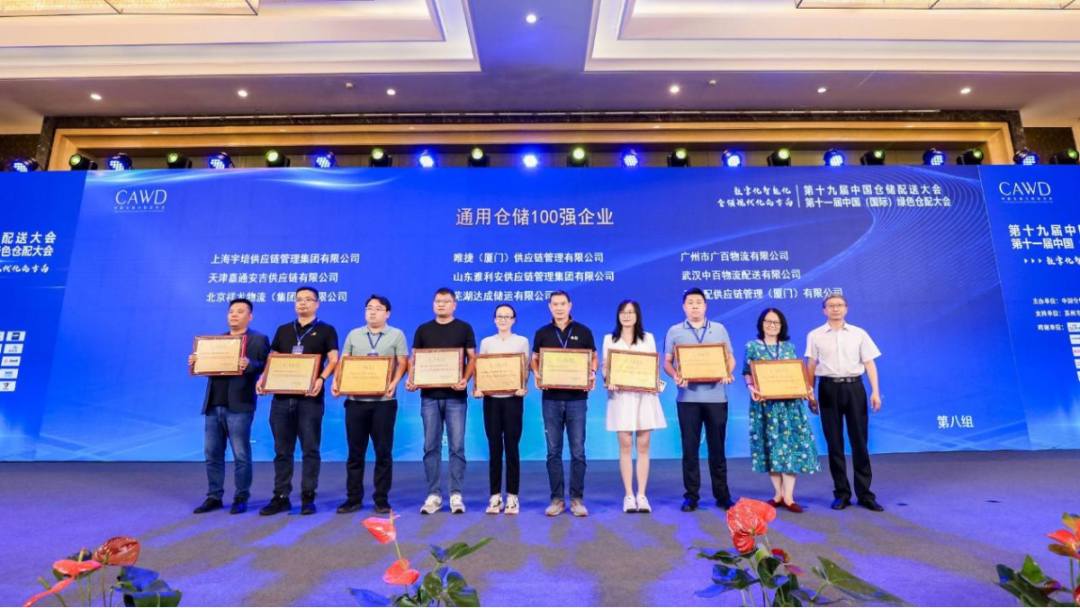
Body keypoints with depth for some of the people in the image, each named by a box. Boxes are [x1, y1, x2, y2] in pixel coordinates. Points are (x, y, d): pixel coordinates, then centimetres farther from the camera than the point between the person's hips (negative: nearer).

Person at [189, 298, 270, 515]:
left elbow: (265, 367, -10)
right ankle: (214, 497, 22)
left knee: (241, 455, 0)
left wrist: (250, 365, -29)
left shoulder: (259, 340, -1)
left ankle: (241, 498, 11)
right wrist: (195, 362, -4)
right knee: (212, 454, 11)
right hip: (213, 406, 6)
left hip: (238, 407, -6)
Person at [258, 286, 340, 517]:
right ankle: (281, 497, 19)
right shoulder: (283, 330, 16)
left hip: (310, 398, -4)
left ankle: (308, 497, 10)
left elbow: (333, 360, -6)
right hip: (282, 396, 4)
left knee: (310, 449, 2)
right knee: (282, 450, 10)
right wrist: (263, 378, -2)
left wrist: (321, 379, -24)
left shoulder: (326, 331, 3)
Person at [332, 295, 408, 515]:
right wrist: (337, 383, -6)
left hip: (383, 401, -2)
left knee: (383, 451, 2)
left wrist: (394, 383, -18)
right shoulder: (353, 335, 14)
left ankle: (381, 499, 12)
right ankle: (353, 498, 18)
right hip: (356, 400, 2)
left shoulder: (396, 335, 6)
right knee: (355, 452, 7)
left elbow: (402, 363, -1)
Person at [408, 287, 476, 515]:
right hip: (429, 395, 2)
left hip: (455, 396, -2)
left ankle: (456, 495, 10)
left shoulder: (464, 328, 4)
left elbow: (472, 358, 1)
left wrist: (466, 379, -17)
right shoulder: (423, 330, 10)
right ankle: (433, 495, 15)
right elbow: (414, 358, 10)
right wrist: (411, 378, -9)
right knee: (431, 446, 5)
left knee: (457, 446, 1)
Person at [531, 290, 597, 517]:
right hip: (551, 398, 1)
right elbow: (534, 359, 11)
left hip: (577, 398, -1)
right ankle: (557, 499, 16)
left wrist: (592, 374, -11)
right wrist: (537, 375, -9)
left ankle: (577, 498, 14)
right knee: (554, 451, 6)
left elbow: (594, 358, 9)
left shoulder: (583, 331, 5)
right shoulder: (542, 333, 7)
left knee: (577, 451, 3)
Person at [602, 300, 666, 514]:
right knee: (625, 446, 0)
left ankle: (642, 494, 9)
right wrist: (607, 381, -13)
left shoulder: (648, 338, 12)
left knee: (643, 446, 1)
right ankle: (629, 495, 7)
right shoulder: (609, 339, 10)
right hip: (621, 396, 0)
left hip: (644, 396, 1)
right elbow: (605, 367, 7)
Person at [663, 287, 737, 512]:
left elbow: (730, 358, 9)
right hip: (688, 397, -1)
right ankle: (691, 495, 13)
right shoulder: (674, 332, 6)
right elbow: (667, 362, 3)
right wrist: (675, 376, -17)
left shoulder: (719, 329, 11)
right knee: (690, 447, 4)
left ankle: (722, 495, 18)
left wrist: (728, 373, -11)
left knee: (717, 447, 7)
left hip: (716, 396, 1)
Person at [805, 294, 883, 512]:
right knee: (834, 442, 5)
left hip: (854, 388, 1)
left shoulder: (859, 334, 7)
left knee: (859, 441, 3)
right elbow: (811, 367, 6)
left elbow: (869, 364, 5)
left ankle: (865, 493, 14)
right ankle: (841, 493, 15)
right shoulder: (815, 336, 5)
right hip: (829, 389, 0)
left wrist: (875, 391, -5)